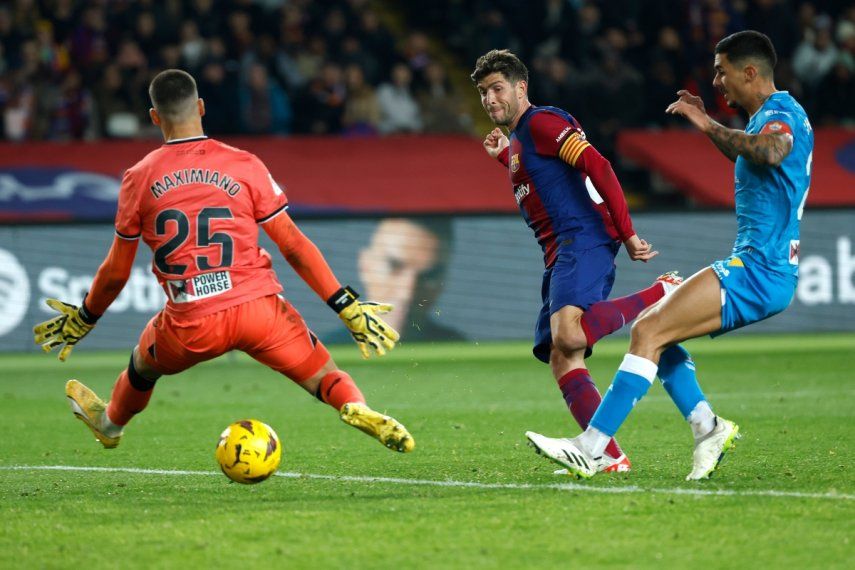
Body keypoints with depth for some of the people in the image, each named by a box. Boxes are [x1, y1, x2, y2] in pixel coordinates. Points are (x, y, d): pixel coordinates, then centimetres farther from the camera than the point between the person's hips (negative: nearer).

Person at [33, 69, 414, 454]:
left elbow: (116, 271, 10)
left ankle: (110, 423, 57)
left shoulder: (139, 179, 3)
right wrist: (348, 308, 3)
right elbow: (293, 247, -2)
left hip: (191, 324, 2)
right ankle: (358, 409, -26)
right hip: (257, 306, -1)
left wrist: (84, 319, 28)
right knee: (324, 376, 6)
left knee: (143, 365, 32)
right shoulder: (244, 166, -1)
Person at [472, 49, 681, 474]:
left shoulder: (542, 122, -3)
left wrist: (627, 234, -17)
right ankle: (610, 458, -10)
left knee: (568, 335, -32)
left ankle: (662, 294, -15)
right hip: (560, 257, 10)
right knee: (561, 360, -2)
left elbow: (597, 166, -13)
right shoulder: (518, 141, 26)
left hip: (583, 243, -10)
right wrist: (503, 157, 30)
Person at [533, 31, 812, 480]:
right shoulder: (770, 115, 20)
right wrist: (709, 127, 31)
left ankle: (589, 450, -20)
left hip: (757, 271, -11)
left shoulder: (781, 111, -12)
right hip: (756, 268, 11)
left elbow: (770, 152, -38)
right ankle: (707, 427, 7)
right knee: (652, 330, 14)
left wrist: (709, 126, -28)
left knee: (649, 332, -17)